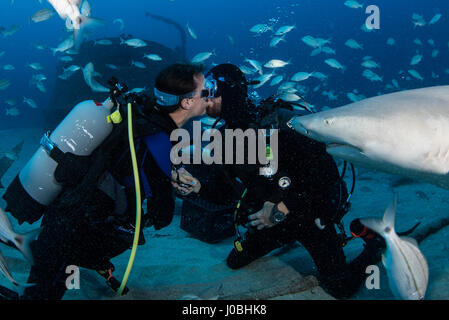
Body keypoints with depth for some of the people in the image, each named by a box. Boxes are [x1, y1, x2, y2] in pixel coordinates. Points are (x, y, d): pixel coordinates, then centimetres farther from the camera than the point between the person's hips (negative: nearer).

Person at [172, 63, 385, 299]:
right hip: (272, 217, 7)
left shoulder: (277, 121, -25)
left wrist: (285, 207, -30)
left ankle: (374, 245, 21)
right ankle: (288, 237, 37)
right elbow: (226, 192, 3)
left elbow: (325, 169, -29)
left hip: (310, 214, -6)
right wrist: (197, 187, -16)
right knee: (235, 261, 17)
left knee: (341, 289, -8)